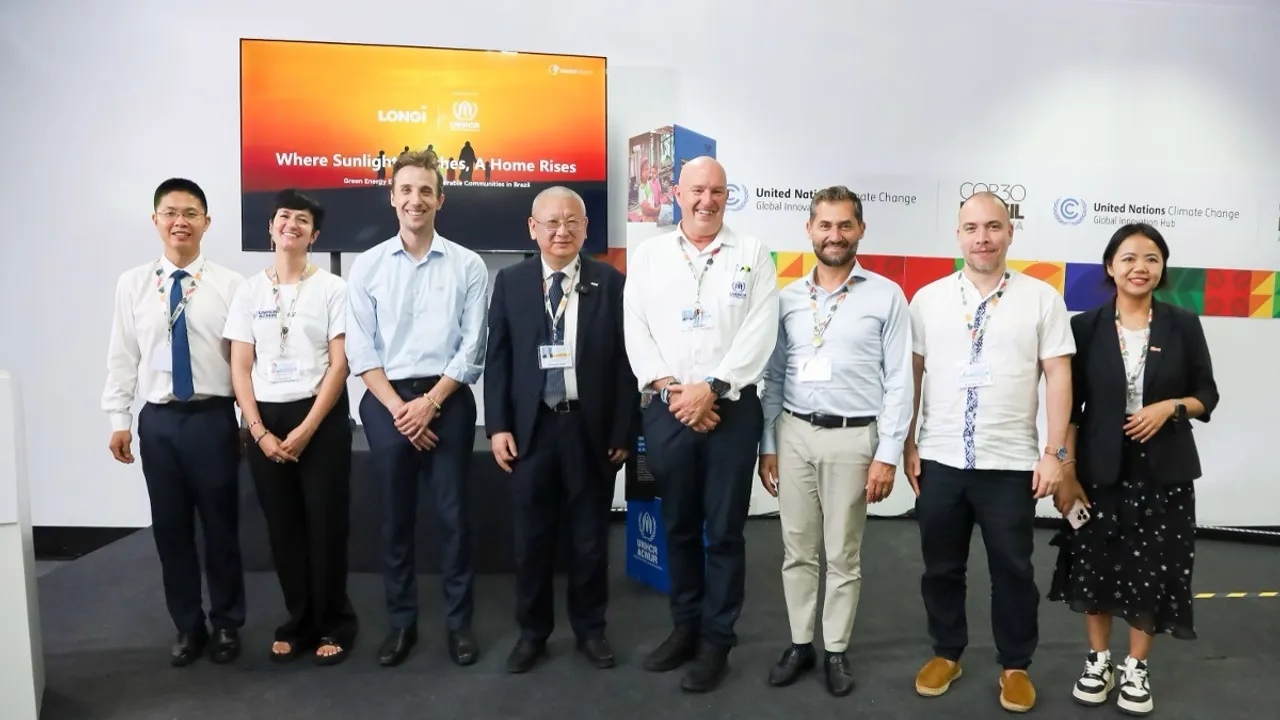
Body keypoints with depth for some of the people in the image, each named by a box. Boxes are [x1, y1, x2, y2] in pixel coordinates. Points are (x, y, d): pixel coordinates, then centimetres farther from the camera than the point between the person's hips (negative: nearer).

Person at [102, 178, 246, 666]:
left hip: (213, 418, -2)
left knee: (220, 526, 8)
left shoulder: (230, 284, -4)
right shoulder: (132, 284, 4)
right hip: (158, 420, 3)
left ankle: (226, 625, 27)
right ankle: (188, 627, 30)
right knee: (170, 528, 12)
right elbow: (122, 356, 6)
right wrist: (119, 417, 3)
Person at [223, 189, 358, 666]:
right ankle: (300, 622, 26)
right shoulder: (249, 292, 7)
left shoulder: (332, 288, -2)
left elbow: (339, 365, -7)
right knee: (282, 527, 10)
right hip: (265, 419, 3)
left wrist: (305, 431, -13)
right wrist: (260, 432, -6)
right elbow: (240, 368, 5)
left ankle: (334, 625, 18)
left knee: (326, 524, 1)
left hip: (322, 417, -3)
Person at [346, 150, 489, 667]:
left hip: (447, 400, -1)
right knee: (396, 517, 10)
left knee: (453, 514, 5)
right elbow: (360, 349, 0)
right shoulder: (367, 265, 3)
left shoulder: (468, 266, -1)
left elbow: (472, 348, -4)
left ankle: (459, 620, 20)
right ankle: (401, 621, 24)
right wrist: (398, 407, -9)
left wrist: (428, 403, -10)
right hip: (386, 402, 1)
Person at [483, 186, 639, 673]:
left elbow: (625, 361, 0)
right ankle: (532, 631, 28)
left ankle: (590, 629, 29)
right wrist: (498, 426, -4)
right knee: (532, 539, 10)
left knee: (590, 538, 11)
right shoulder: (510, 282, 5)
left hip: (591, 428, -1)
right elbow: (497, 358, 4)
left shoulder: (610, 283, 1)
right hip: (531, 427, 1)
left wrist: (623, 431, -4)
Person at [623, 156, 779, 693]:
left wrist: (709, 388, -15)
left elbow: (760, 331, -7)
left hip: (731, 407, -2)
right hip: (666, 409, 2)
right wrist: (672, 390, -10)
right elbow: (636, 330, 2)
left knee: (724, 531, 5)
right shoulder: (647, 255, 8)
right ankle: (685, 627, 29)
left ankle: (716, 642, 18)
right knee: (678, 526, 13)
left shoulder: (752, 254, 2)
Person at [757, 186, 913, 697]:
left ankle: (836, 651, 24)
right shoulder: (787, 297, 6)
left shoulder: (886, 296, -2)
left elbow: (899, 382, -3)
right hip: (793, 433, 3)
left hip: (852, 438, -2)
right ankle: (800, 643, 26)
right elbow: (773, 376, 8)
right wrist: (766, 445, 5)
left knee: (843, 555, 8)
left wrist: (888, 455, -8)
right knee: (797, 549, 11)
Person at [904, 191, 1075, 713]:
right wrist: (908, 445, 2)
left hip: (1012, 463, -1)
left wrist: (1055, 452, -6)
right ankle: (946, 653, 33)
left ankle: (1015, 666, 30)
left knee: (1012, 571, 11)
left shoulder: (1041, 298, 0)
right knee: (941, 567, 14)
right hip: (939, 460, 2)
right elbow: (912, 374, 5)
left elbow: (1058, 377, -1)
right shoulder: (927, 299, 3)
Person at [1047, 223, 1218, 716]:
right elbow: (1069, 405, -3)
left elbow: (1207, 395, 7)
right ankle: (1098, 660, 28)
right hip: (1099, 468, 0)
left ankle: (1136, 668, 26)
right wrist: (1065, 472, -8)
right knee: (1095, 564, 9)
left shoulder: (1184, 326, 0)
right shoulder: (1086, 326, -3)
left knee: (1154, 569, 6)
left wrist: (1171, 406, -15)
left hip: (1164, 470, 1)